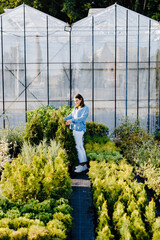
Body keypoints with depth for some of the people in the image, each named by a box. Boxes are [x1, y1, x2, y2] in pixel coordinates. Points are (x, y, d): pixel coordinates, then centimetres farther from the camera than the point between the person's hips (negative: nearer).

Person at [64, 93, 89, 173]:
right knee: (80, 146, 11)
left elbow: (82, 118, -17)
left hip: (80, 129, -8)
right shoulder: (75, 108, 17)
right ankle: (84, 164, 17)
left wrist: (72, 121, -28)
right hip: (75, 128, 8)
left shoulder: (85, 108, -6)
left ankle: (82, 165, -5)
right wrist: (64, 119, -5)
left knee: (79, 146, -9)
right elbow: (71, 116, 13)